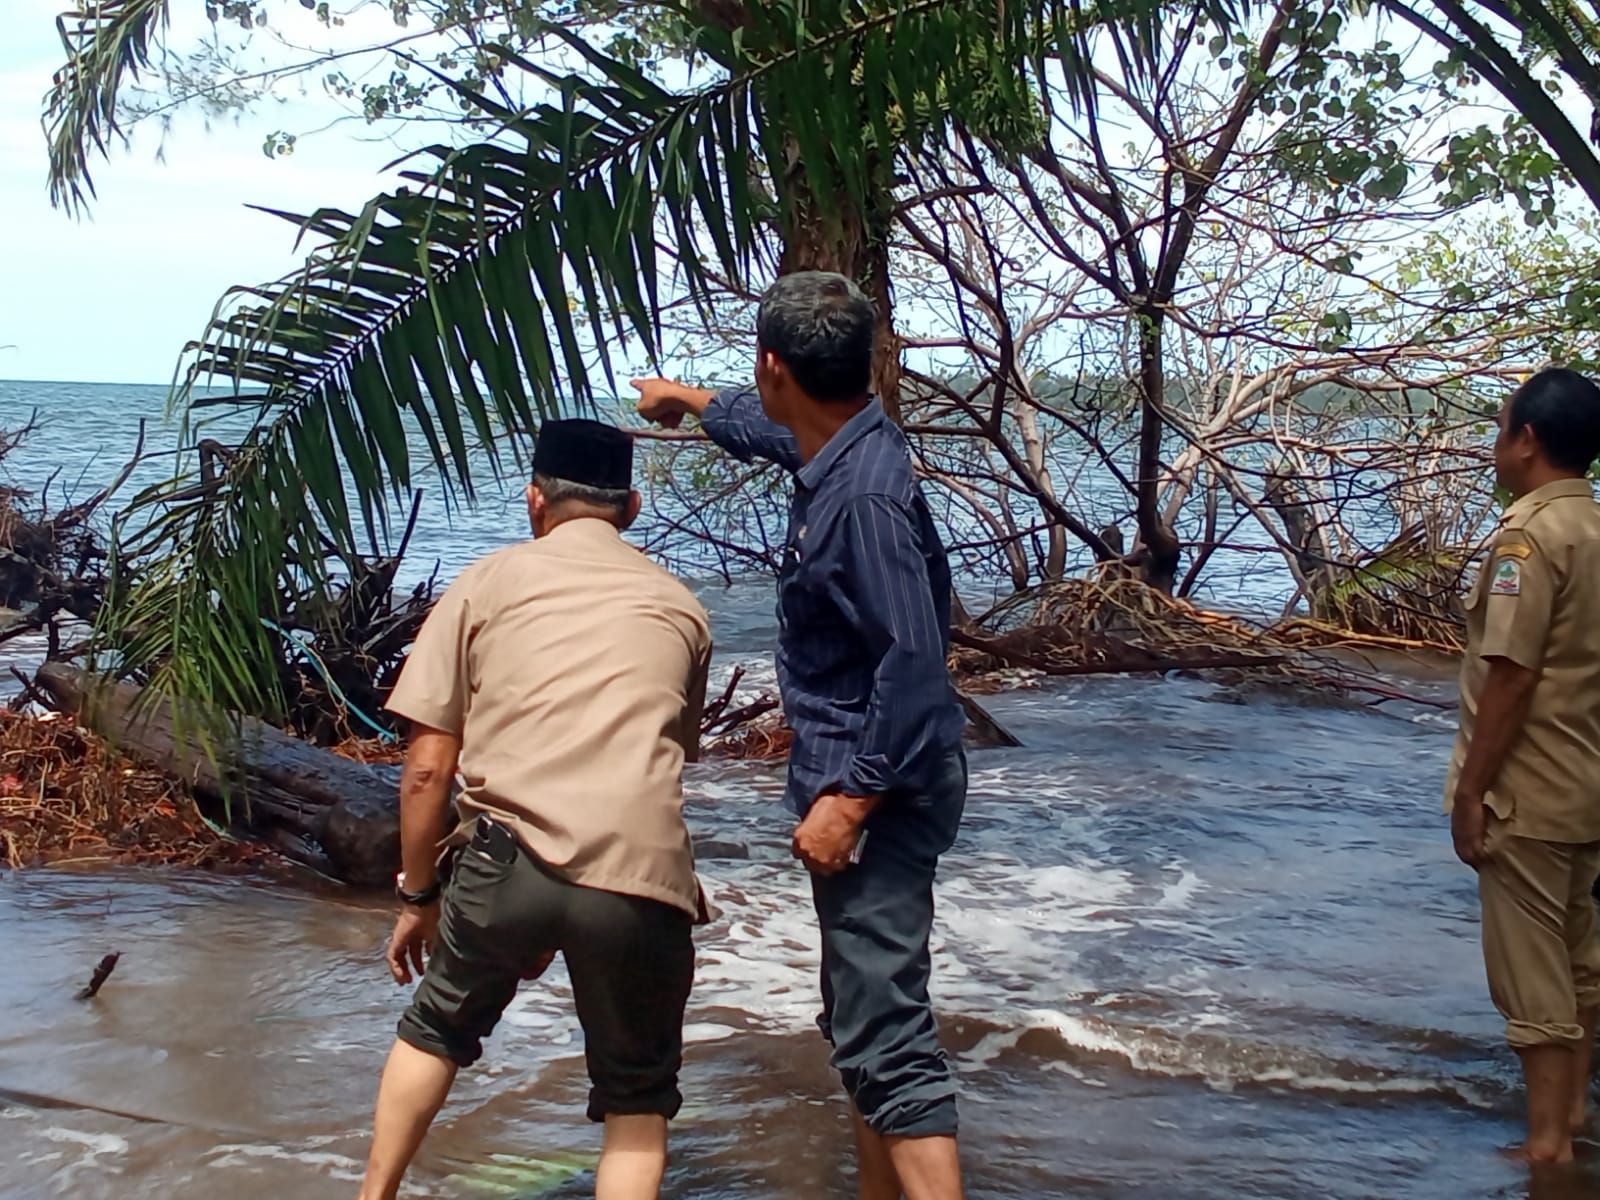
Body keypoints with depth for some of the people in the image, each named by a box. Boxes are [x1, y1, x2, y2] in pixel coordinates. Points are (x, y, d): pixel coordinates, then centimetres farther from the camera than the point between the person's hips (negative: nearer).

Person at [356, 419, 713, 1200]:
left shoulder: (489, 583, 13)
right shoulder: (679, 608, 20)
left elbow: (428, 769, 8)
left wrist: (418, 896, 20)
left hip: (509, 863, 0)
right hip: (642, 877, 1)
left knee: (437, 1027, 29)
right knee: (636, 1098, 19)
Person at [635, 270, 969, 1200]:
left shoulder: (864, 496, -23)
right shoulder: (842, 445, 6)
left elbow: (914, 666, -27)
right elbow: (771, 430, 31)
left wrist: (850, 802, -24)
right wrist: (688, 399, 47)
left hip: (879, 789, -11)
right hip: (861, 777, 11)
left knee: (887, 1039, -13)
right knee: (863, 1017, 19)